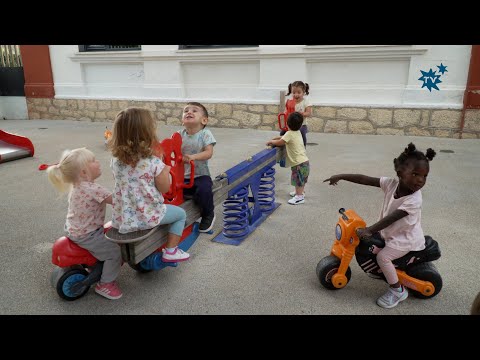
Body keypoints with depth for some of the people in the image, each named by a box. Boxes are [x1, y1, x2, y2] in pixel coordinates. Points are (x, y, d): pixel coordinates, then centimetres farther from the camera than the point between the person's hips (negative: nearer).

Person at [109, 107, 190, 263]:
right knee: (180, 214, 19)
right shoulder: (154, 162, -21)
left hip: (121, 218, 6)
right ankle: (170, 251, 16)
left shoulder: (116, 160, -5)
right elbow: (164, 188, -9)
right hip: (147, 217, -6)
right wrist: (165, 169, 7)